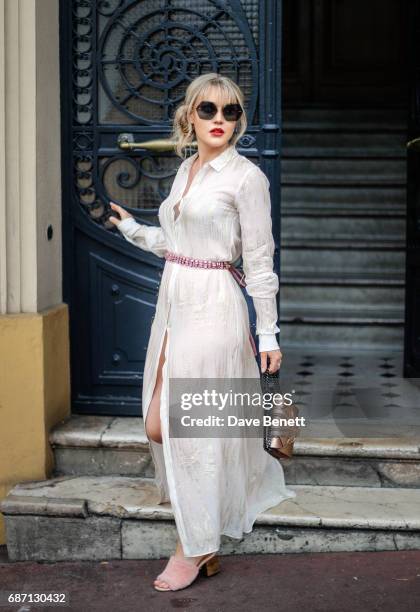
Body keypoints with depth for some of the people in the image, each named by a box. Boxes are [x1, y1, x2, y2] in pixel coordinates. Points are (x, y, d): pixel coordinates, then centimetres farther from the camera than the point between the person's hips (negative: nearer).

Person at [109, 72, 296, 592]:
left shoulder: (246, 176, -9)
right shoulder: (186, 168, 13)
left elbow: (259, 260, -9)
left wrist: (268, 333, -7)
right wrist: (131, 229, 27)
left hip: (212, 307, -8)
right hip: (173, 302, 8)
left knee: (195, 428, -2)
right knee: (158, 425, 10)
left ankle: (195, 549, 14)